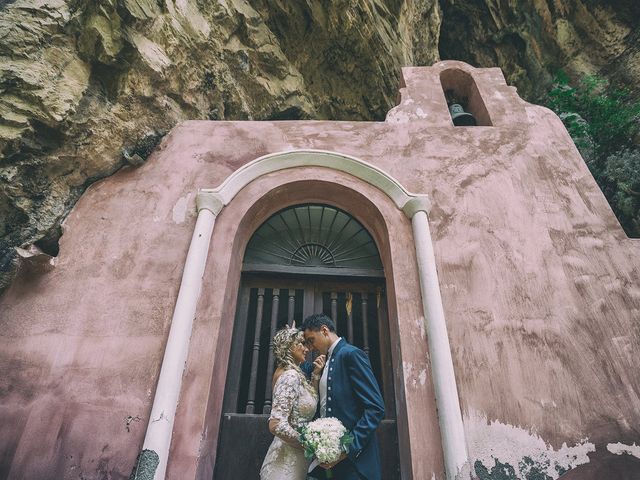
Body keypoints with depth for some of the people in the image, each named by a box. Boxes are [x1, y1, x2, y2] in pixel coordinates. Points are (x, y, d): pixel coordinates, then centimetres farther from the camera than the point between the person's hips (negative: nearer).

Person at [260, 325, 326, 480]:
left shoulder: (295, 374, 7)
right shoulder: (291, 376, -21)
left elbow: (309, 403, 10)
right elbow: (276, 424, -28)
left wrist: (316, 374, 2)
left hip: (294, 456, 9)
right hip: (288, 458, -9)